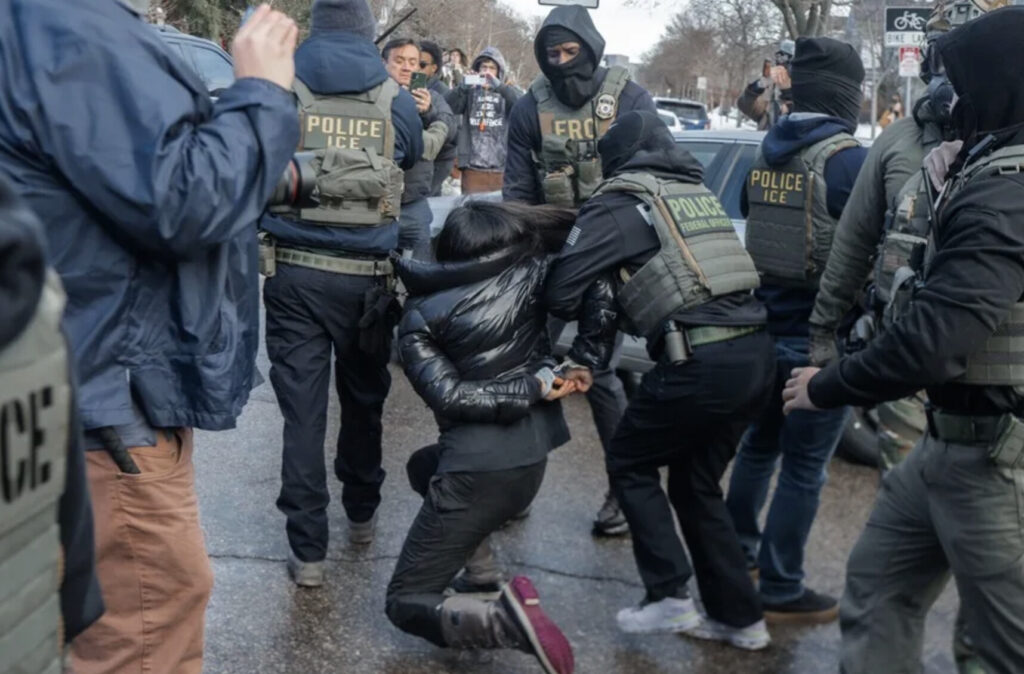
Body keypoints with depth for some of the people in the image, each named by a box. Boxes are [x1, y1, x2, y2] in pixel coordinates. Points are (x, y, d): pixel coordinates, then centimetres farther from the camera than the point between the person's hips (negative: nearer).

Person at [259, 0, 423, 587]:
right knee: (364, 398, 18)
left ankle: (308, 550, 2)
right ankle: (362, 514, 36)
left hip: (294, 270, -1)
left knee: (303, 409, 1)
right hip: (368, 276, 1)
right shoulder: (396, 100, 2)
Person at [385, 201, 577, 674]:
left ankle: (502, 621, -19)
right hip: (533, 460, 5)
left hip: (479, 470, -5)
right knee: (424, 467, 34)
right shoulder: (532, 274, 3)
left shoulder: (420, 315, -3)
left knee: (405, 602, 8)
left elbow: (449, 395, -13)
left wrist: (533, 391, -8)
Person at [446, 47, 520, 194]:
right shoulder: (470, 92, 11)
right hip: (472, 166, 0)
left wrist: (499, 86, -22)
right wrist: (463, 86, -19)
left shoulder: (506, 93, 11)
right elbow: (449, 107, -4)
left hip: (501, 166, 0)